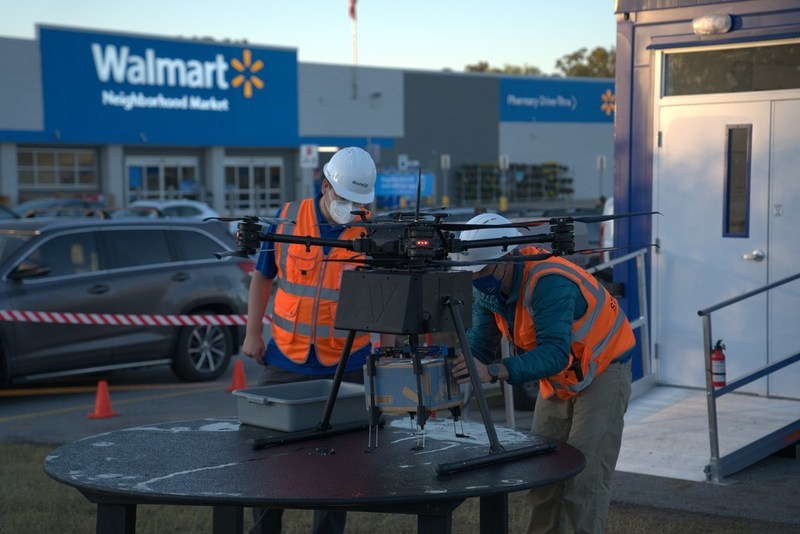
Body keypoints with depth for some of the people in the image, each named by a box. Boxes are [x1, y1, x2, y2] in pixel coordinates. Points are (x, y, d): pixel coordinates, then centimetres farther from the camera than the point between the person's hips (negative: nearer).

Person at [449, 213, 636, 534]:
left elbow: (554, 353, -42)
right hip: (557, 377, 8)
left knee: (583, 480, -13)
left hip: (602, 371, -8)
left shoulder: (548, 282, -34)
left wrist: (494, 371, -52)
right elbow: (481, 339, -8)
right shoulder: (487, 286, -9)